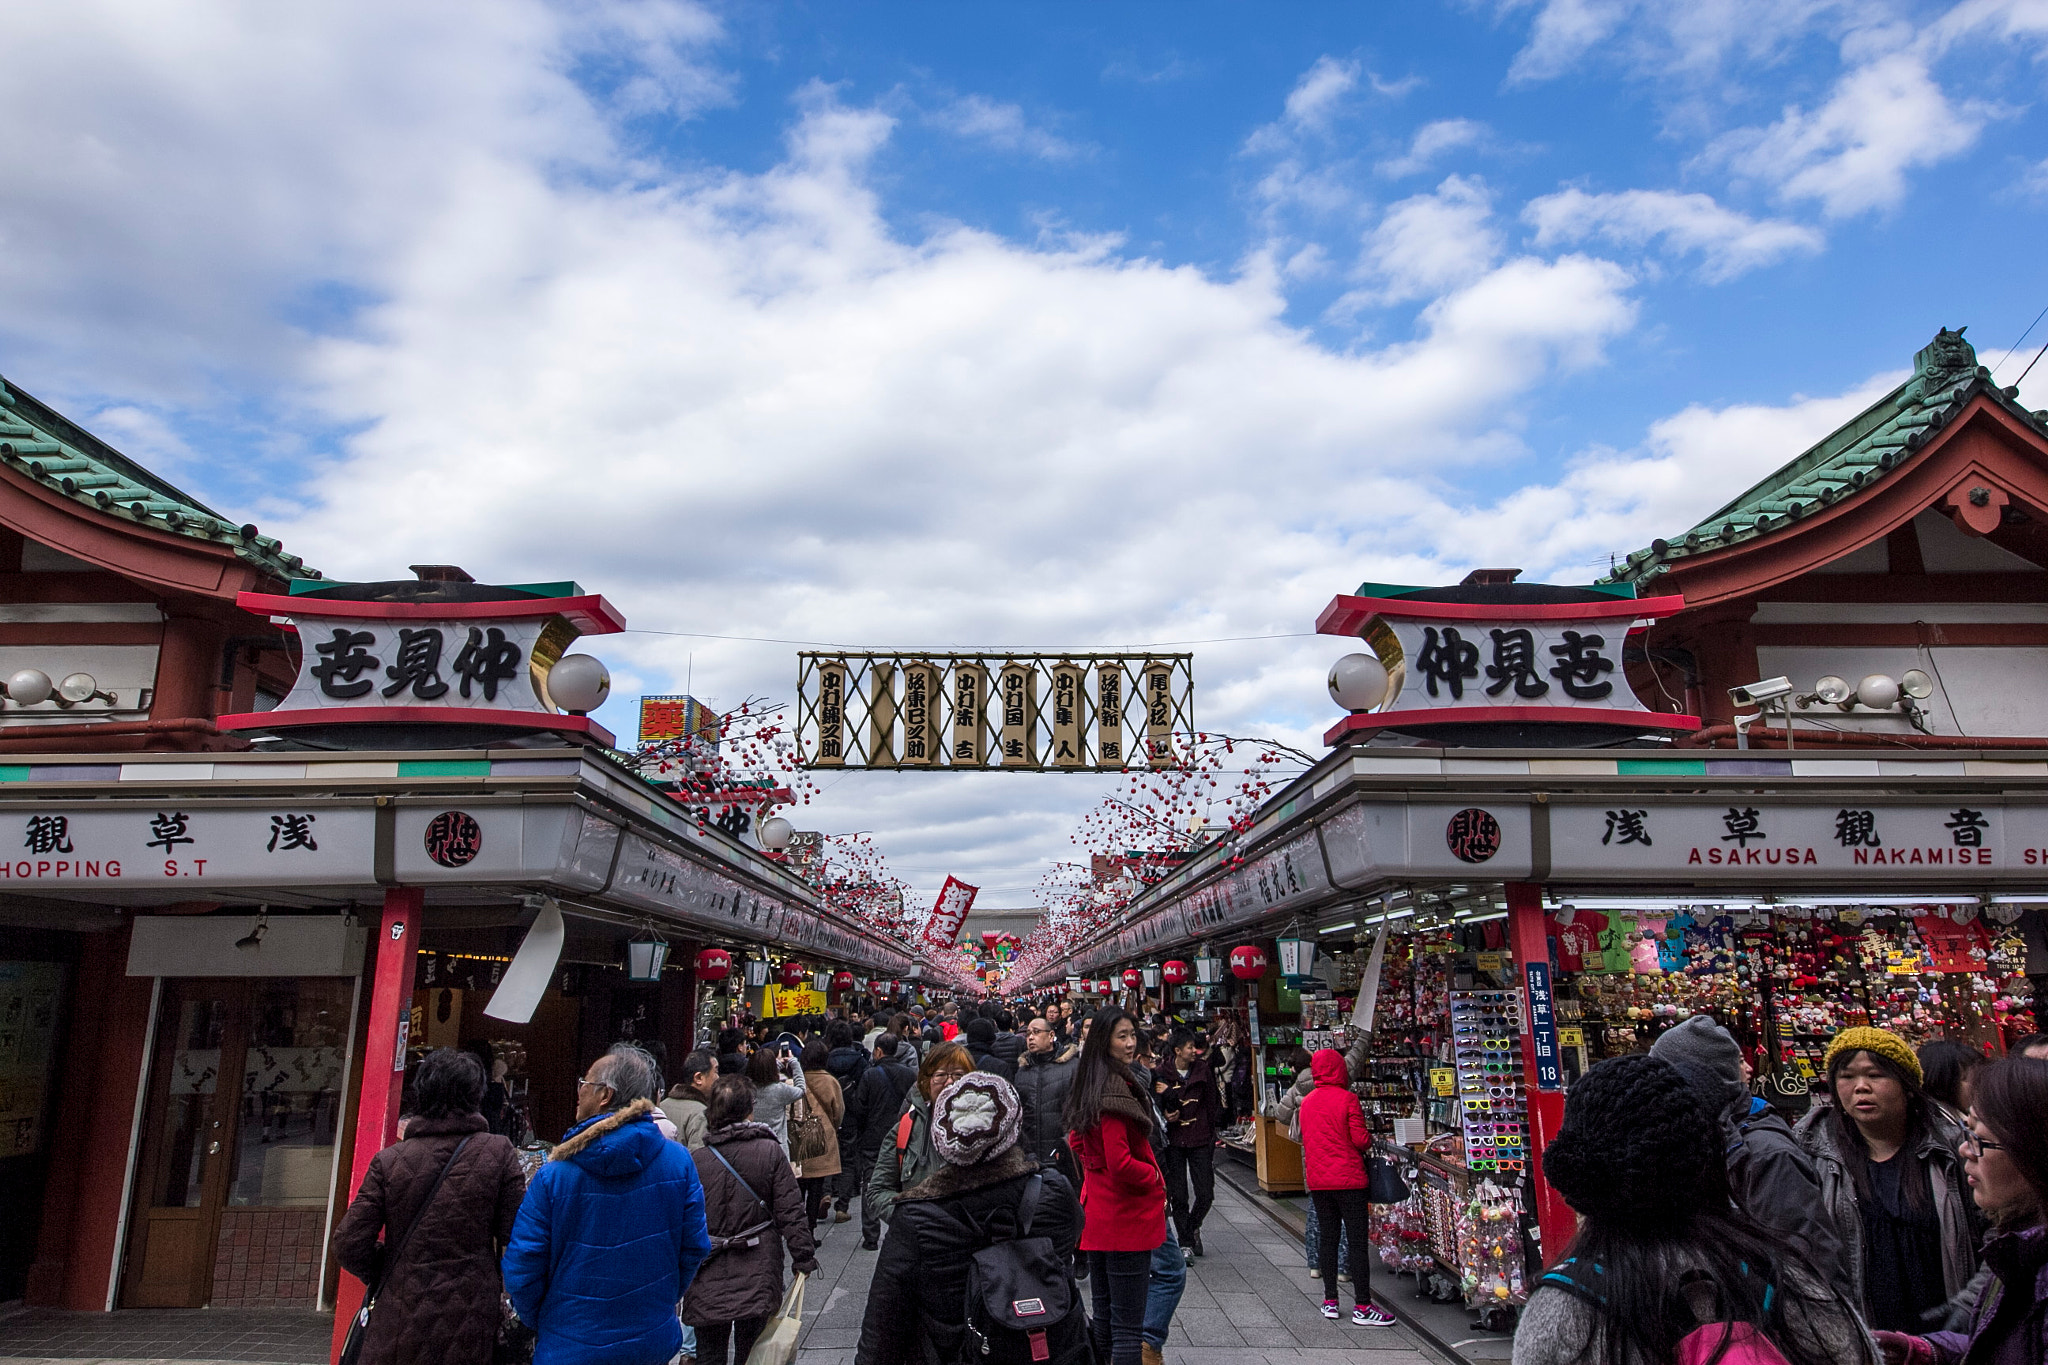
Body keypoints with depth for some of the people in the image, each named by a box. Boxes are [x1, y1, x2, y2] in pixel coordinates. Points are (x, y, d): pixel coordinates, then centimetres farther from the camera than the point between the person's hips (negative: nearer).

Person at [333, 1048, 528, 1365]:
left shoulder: (389, 1160, -5)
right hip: (470, 1328, 0)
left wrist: (384, 1274, 13)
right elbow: (517, 1236, -11)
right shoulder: (497, 1152, -8)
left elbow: (348, 1244, -5)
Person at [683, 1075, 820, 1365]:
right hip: (757, 1275, 0)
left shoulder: (696, 1159, -6)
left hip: (709, 1276, 0)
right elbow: (790, 1211, -8)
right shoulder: (772, 1152, -8)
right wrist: (804, 1257, 2)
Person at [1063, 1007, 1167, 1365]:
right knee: (1127, 1325, -3)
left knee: (1103, 1316, 19)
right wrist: (1156, 1178, -9)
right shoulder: (1116, 1088, -21)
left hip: (1097, 1211, 10)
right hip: (1127, 1215, -9)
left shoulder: (1088, 1087, 9)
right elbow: (1121, 1164, -25)